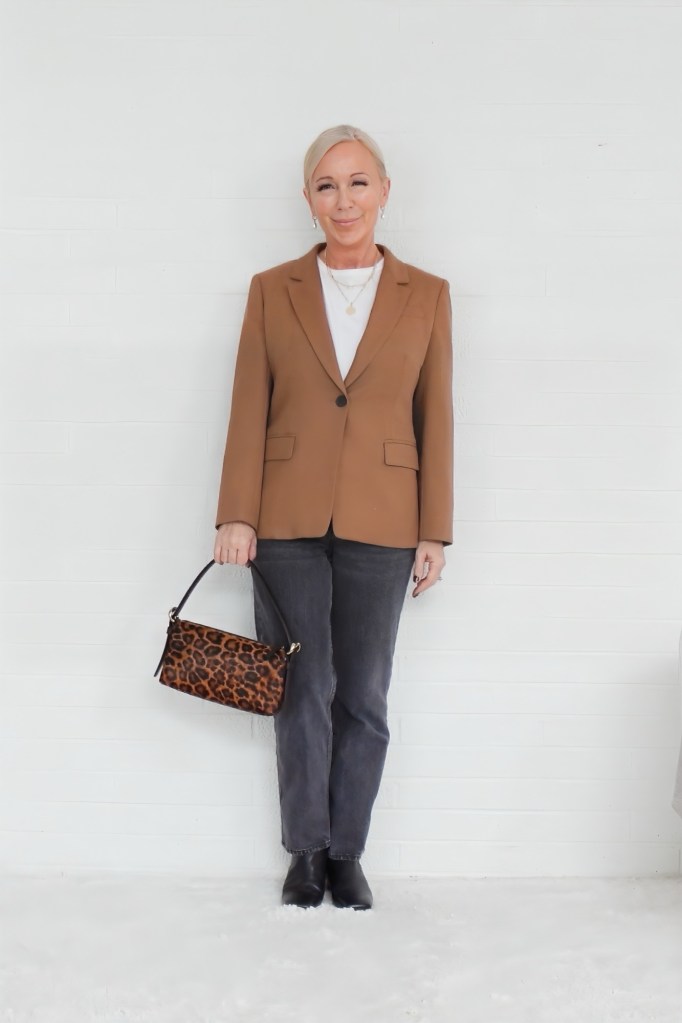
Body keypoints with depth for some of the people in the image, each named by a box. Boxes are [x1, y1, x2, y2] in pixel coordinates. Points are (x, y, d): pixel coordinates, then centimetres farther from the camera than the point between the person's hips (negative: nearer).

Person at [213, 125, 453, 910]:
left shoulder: (426, 295, 6)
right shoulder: (272, 290, 6)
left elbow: (435, 419, 4)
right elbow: (249, 411, 3)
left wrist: (435, 532, 1)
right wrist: (236, 515, -4)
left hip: (380, 523, 0)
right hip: (287, 521, 0)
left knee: (363, 696, 6)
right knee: (302, 691, 3)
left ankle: (346, 853, 21)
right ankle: (305, 851, 19)